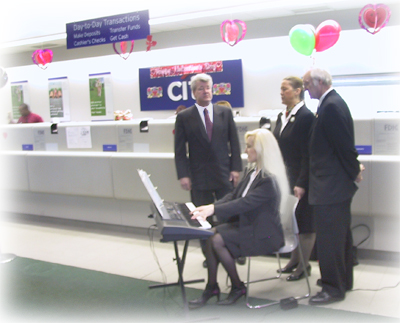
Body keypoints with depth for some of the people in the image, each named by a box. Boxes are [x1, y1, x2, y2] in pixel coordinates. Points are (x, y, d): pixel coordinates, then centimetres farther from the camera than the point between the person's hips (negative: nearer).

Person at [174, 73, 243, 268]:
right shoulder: (184, 117, 2)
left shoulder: (225, 113, 7)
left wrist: (236, 168, -1)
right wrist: (183, 175, -7)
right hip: (199, 177, -1)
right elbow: (180, 150, 0)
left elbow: (234, 143, 6)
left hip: (224, 174, 1)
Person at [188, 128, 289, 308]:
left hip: (264, 234, -8)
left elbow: (245, 203, -28)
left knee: (218, 240, -21)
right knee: (211, 234, -12)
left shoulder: (269, 180, -21)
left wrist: (214, 209, -28)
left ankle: (237, 287, -1)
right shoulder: (252, 172, 8)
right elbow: (234, 195, 7)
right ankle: (211, 287, -3)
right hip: (246, 223, 9)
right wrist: (211, 206, -8)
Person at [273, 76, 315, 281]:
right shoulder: (282, 117, 10)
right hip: (285, 177, 8)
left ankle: (303, 265, 15)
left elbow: (307, 154, -17)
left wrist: (301, 183, -20)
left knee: (304, 222, 4)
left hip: (300, 179, -8)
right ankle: (294, 260, 27)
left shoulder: (306, 116, -14)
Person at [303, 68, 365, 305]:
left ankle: (333, 288, 10)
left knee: (329, 238, -2)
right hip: (337, 184, 11)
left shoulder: (331, 107, -21)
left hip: (330, 187, -11)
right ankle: (343, 280, 34)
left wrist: (354, 173, -10)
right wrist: (354, 169, 13)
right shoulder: (333, 102, 12)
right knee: (340, 234, 20)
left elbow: (344, 144, -21)